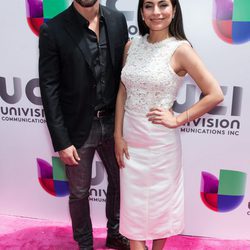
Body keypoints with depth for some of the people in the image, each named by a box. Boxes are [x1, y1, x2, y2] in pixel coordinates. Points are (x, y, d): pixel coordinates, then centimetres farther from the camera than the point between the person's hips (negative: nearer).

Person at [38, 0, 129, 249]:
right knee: (79, 193, 14)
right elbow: (49, 90, -12)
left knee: (119, 181, 20)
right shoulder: (52, 30, -13)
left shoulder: (117, 20, -1)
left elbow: (124, 72, 4)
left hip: (112, 123, 4)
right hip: (78, 128, -4)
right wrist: (61, 141, -13)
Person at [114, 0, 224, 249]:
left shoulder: (180, 49, -12)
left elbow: (215, 94, -12)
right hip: (130, 138, 4)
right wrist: (118, 135, 1)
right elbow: (122, 92, 5)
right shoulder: (131, 45, 1)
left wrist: (178, 120, -12)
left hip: (160, 142, -3)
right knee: (132, 203, 14)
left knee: (160, 201, 15)